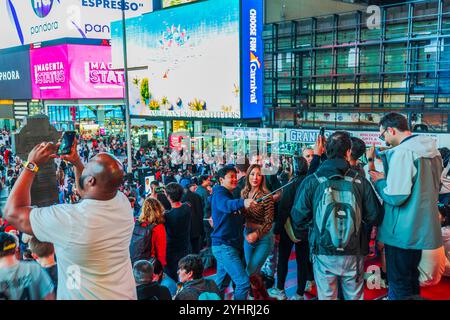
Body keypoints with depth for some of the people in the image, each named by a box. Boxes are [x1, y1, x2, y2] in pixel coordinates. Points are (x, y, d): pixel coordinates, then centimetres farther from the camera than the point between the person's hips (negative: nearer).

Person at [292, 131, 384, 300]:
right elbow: (375, 217, -3)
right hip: (354, 254, 1)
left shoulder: (311, 182, -10)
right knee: (354, 296, 19)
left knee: (326, 296, 13)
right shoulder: (360, 182, -7)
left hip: (324, 254, -1)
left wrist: (299, 235, 12)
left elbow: (299, 217, -8)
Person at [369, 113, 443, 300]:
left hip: (403, 232, -9)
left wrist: (379, 181, -6)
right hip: (422, 228, 9)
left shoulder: (402, 152, -21)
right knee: (411, 278, 23)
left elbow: (395, 197, -26)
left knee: (399, 286, 4)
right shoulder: (432, 150, 7)